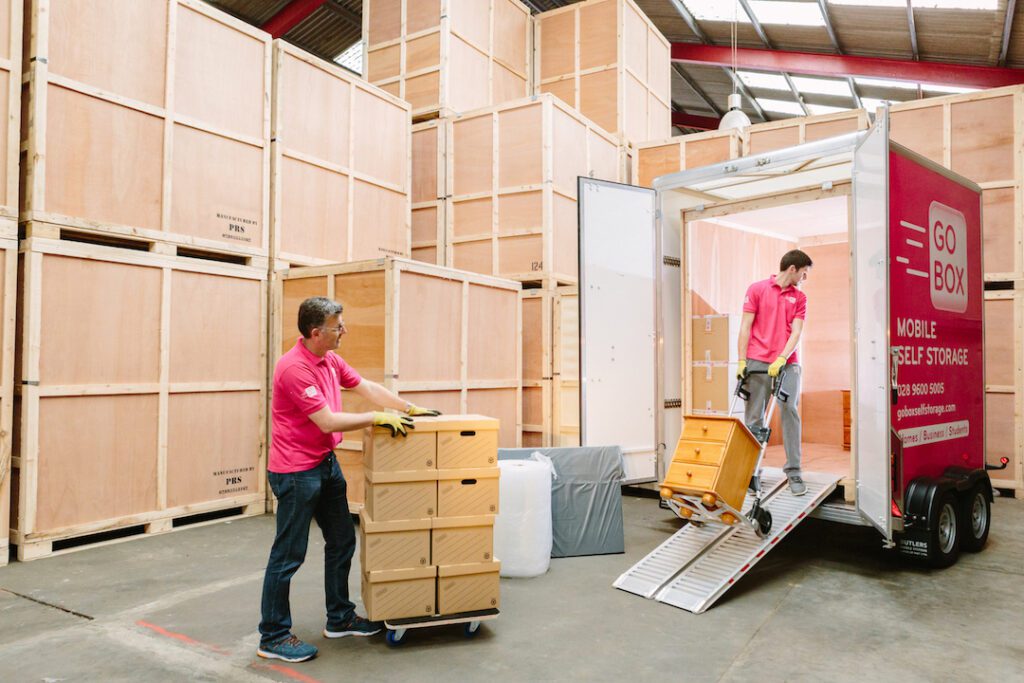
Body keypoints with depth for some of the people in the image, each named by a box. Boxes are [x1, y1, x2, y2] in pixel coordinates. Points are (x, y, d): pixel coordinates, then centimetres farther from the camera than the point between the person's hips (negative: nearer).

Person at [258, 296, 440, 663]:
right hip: (296, 471, -9)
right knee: (289, 554, 2)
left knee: (342, 542, 16)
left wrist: (410, 408, 11)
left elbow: (367, 387, 15)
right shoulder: (294, 368, -23)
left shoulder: (330, 360, 6)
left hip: (326, 463, 10)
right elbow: (328, 421, -25)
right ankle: (273, 637, 17)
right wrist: (378, 419, -19)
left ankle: (340, 618, 31)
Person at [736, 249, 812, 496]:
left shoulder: (800, 298, 13)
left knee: (790, 411, -9)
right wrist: (742, 361, -5)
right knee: (754, 418, 1)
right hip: (757, 363, -2)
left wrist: (781, 359, -13)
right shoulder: (757, 289, 7)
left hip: (787, 364, 2)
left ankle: (793, 471, -3)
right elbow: (745, 327, 2)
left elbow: (796, 332, 3)